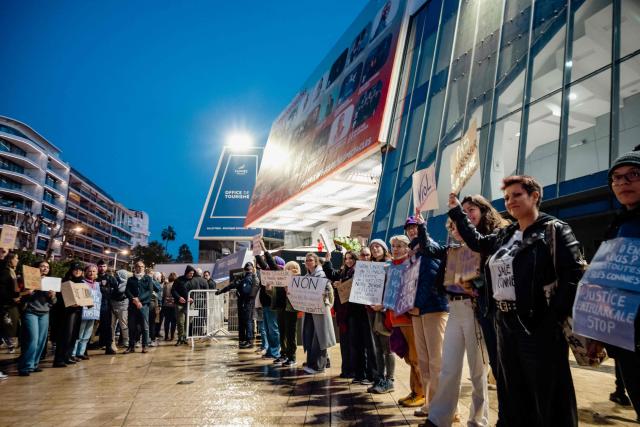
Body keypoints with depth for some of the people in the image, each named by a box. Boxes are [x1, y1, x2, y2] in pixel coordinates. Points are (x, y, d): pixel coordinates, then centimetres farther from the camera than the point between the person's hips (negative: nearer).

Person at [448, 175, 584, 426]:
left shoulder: (554, 230, -6)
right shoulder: (504, 236, 14)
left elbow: (573, 275, -14)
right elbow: (477, 242, 29)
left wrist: (558, 317, -21)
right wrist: (456, 211, 28)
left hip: (539, 325, -7)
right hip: (506, 324, 7)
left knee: (548, 399, 2)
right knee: (514, 396, 17)